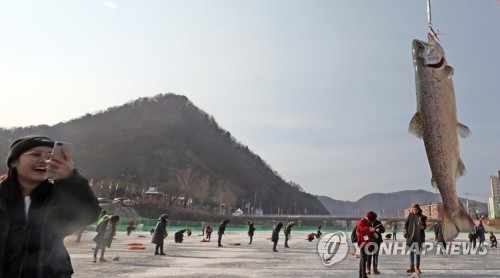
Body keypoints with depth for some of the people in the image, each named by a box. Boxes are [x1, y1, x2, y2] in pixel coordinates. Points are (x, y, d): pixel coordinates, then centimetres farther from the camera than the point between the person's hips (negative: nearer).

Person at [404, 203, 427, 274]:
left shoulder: (421, 217, 0)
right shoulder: (410, 215, 4)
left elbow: (425, 226, -2)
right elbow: (406, 223, 8)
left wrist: (421, 226, -23)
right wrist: (405, 231, -4)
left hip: (419, 236, -2)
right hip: (411, 236, 2)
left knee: (417, 251, 1)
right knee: (411, 251, 6)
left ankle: (417, 267, 11)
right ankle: (412, 267, 13)